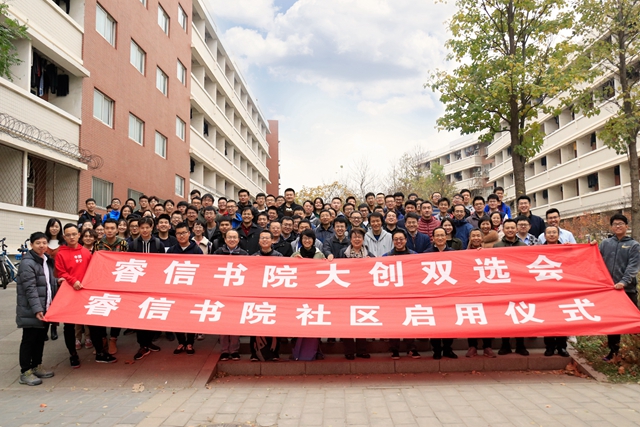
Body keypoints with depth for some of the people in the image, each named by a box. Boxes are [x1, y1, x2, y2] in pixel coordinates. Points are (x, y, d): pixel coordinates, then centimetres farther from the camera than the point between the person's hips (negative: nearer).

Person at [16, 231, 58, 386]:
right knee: (29, 339, -1)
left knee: (41, 337, 15)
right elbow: (30, 289, -21)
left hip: (46, 307, 8)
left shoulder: (47, 260, 12)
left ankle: (37, 366, 27)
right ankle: (25, 373, 7)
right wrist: (36, 309, -26)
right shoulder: (27, 263, -15)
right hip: (31, 310, -8)